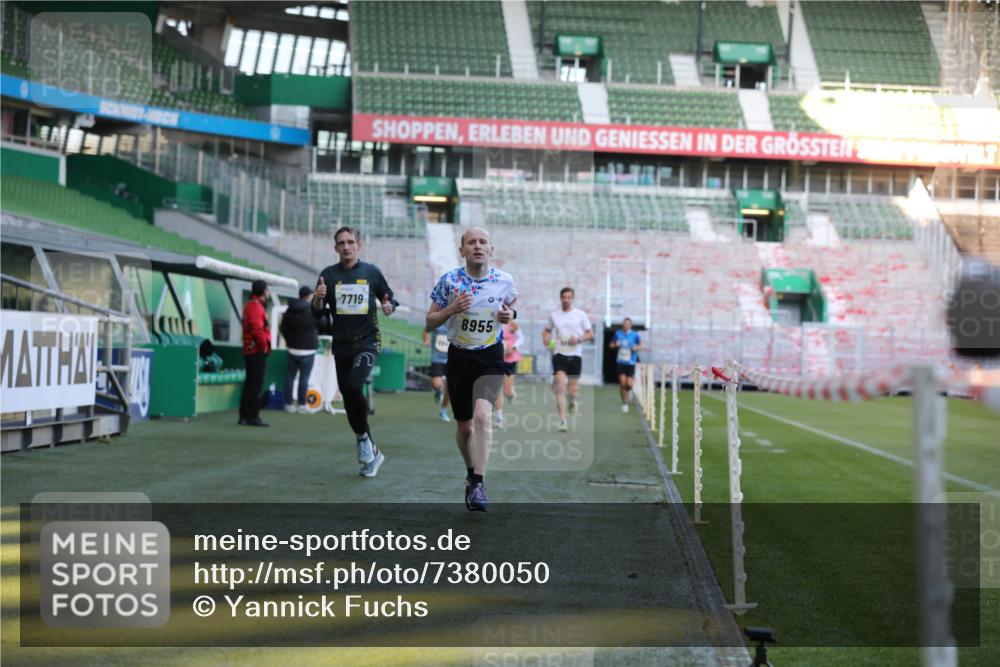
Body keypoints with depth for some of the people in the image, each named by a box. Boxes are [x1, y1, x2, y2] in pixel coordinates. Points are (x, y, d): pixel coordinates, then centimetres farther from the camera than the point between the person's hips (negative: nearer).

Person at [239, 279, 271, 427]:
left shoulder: (251, 306, 18)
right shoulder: (256, 307, -14)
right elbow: (257, 330, -24)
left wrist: (265, 345, 12)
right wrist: (264, 346, -13)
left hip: (250, 351, 10)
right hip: (257, 351, -10)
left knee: (250, 385, 12)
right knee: (256, 385, -8)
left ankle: (244, 416, 15)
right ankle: (253, 416, -7)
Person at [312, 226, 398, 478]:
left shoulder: (371, 272, 2)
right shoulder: (329, 275, 4)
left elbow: (389, 298, 14)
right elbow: (317, 313, 4)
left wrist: (389, 306, -9)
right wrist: (319, 298, -17)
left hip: (367, 341, -3)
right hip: (341, 345, 3)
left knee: (354, 386, -26)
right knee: (348, 398, 6)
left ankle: (363, 437, -2)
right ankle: (372, 452, 21)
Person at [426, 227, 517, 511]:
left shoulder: (505, 281, -5)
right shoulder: (449, 280, -7)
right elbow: (430, 322, 0)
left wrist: (510, 314, -6)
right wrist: (451, 310, -19)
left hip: (491, 357, -1)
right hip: (459, 357, 1)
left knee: (482, 414, -24)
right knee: (465, 427, 8)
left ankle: (478, 484, -21)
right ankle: (471, 472, 36)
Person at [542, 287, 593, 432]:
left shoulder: (580, 315, 2)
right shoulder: (554, 315, 7)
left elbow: (590, 333, 5)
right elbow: (547, 330, 21)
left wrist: (578, 339, -13)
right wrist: (547, 340, -1)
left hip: (575, 355, 0)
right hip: (559, 354, 0)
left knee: (572, 390, 4)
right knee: (560, 387, -16)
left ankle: (572, 401, 43)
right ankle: (562, 421, -15)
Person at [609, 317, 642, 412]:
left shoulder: (635, 334, -1)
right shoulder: (618, 333, 5)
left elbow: (640, 345, 9)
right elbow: (612, 344, 16)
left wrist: (636, 348, -12)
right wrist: (615, 345, -7)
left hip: (630, 362, -1)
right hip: (620, 362, 1)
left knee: (629, 384, -7)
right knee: (622, 382, -8)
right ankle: (625, 403, 6)